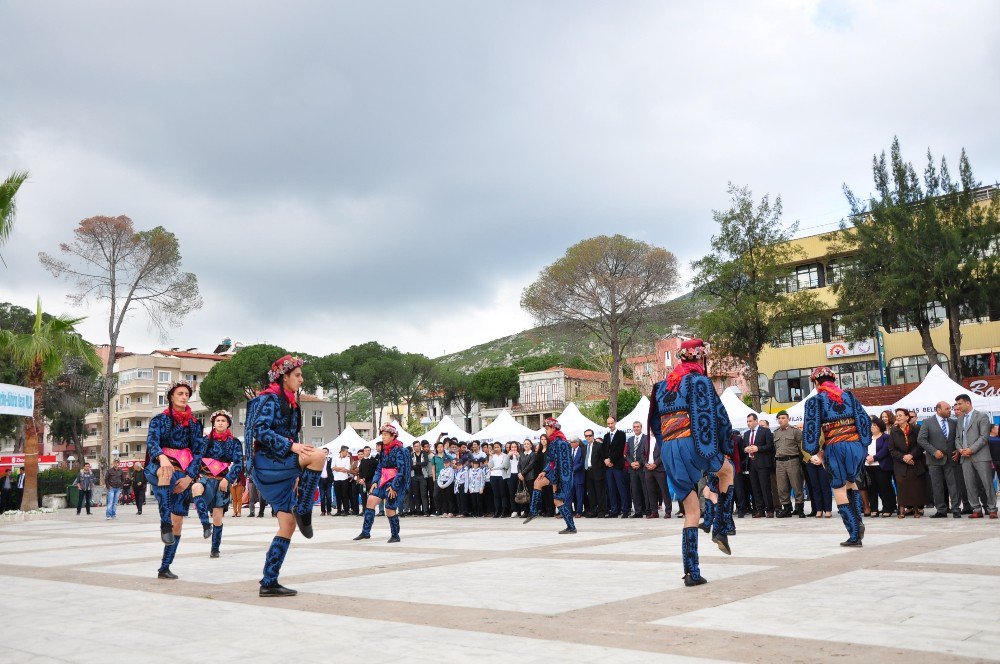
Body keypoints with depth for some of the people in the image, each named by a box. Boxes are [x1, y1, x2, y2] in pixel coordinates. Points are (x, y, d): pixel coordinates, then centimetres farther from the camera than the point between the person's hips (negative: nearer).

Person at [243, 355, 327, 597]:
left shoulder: (290, 403, 21)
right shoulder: (269, 399, -6)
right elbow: (261, 431, -18)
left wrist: (297, 475, 23)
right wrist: (291, 446, -26)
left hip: (281, 471, 9)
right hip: (267, 462, -9)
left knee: (288, 527, 4)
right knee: (319, 454, -30)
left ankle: (269, 583, 8)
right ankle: (303, 511, -18)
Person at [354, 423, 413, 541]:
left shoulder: (398, 450, -12)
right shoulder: (384, 450, 12)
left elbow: (401, 470, -16)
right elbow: (379, 467, 17)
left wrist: (394, 486, -19)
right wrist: (375, 481, 4)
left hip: (394, 483, -7)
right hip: (383, 481, 7)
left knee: (390, 509, -4)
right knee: (371, 500, -5)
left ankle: (395, 535, 13)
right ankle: (365, 532, 0)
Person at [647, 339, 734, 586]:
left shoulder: (663, 385, 19)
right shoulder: (698, 381, -2)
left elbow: (654, 422, 23)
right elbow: (718, 416, -6)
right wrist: (725, 448, 5)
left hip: (668, 452, 6)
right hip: (692, 444, -5)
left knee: (691, 512, 13)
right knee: (727, 470, 28)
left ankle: (692, 573, 7)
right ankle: (720, 530, 15)